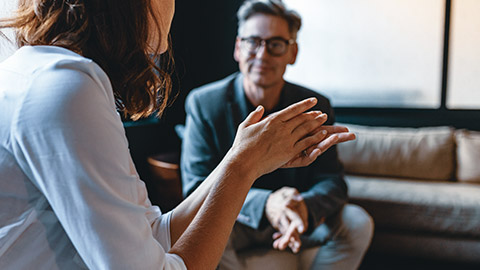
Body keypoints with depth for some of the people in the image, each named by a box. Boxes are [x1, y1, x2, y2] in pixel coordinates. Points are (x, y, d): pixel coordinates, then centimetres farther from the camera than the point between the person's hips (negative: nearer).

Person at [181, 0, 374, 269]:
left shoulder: (316, 107, -5)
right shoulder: (203, 103, -12)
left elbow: (331, 180, -7)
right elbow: (197, 187, -17)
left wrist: (306, 207, -34)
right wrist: (264, 204, -35)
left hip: (300, 223, 3)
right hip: (236, 222, -2)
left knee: (357, 222, -20)